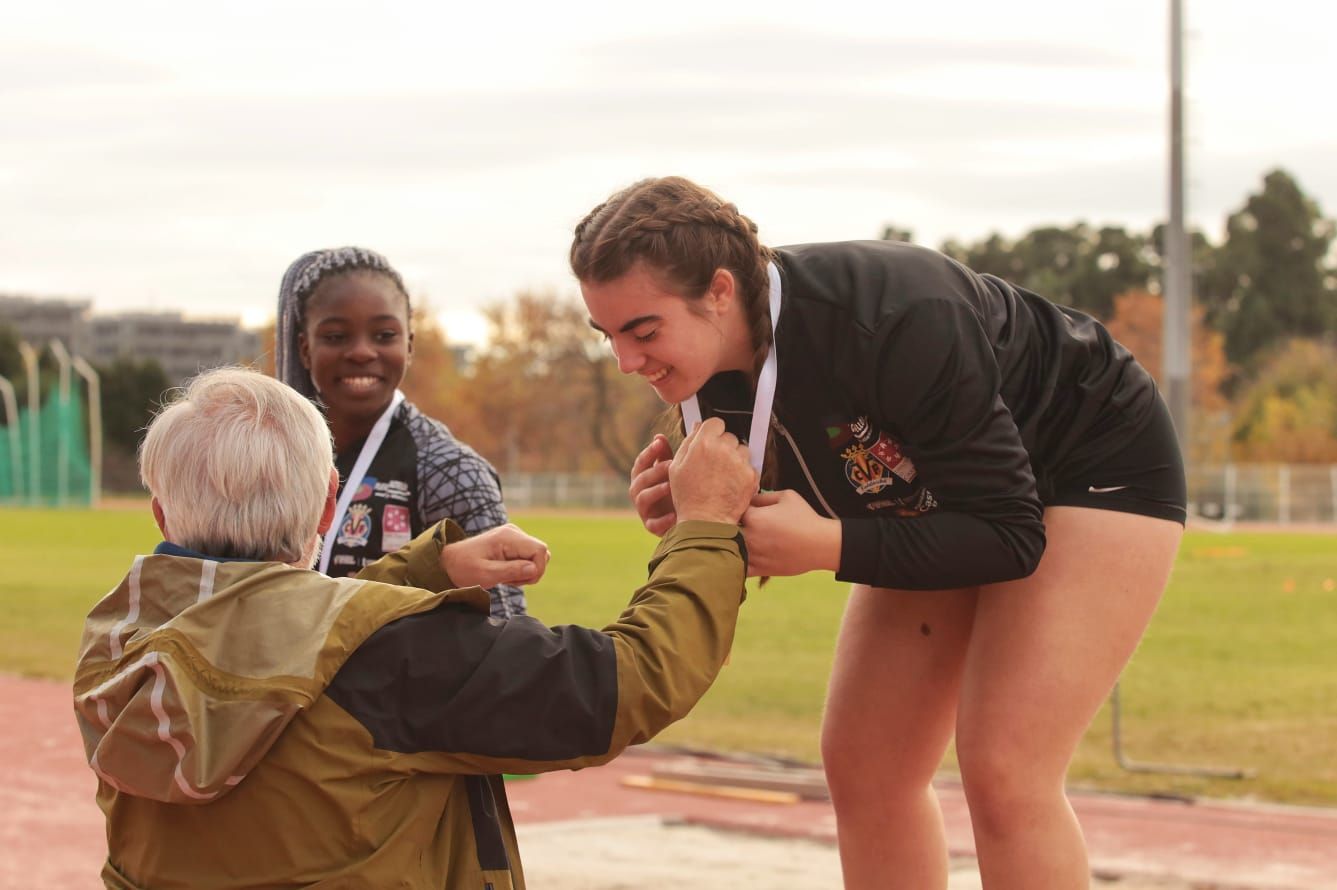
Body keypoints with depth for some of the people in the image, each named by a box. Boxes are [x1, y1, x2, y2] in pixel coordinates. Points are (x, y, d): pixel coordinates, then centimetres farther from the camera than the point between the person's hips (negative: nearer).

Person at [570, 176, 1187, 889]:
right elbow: (773, 523, -3)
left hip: (1097, 468, -7)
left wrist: (827, 545, -38)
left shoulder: (890, 325, -37)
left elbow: (1009, 535, -30)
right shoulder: (710, 358, -15)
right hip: (944, 497, 8)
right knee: (861, 764, 0)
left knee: (1002, 769, -19)